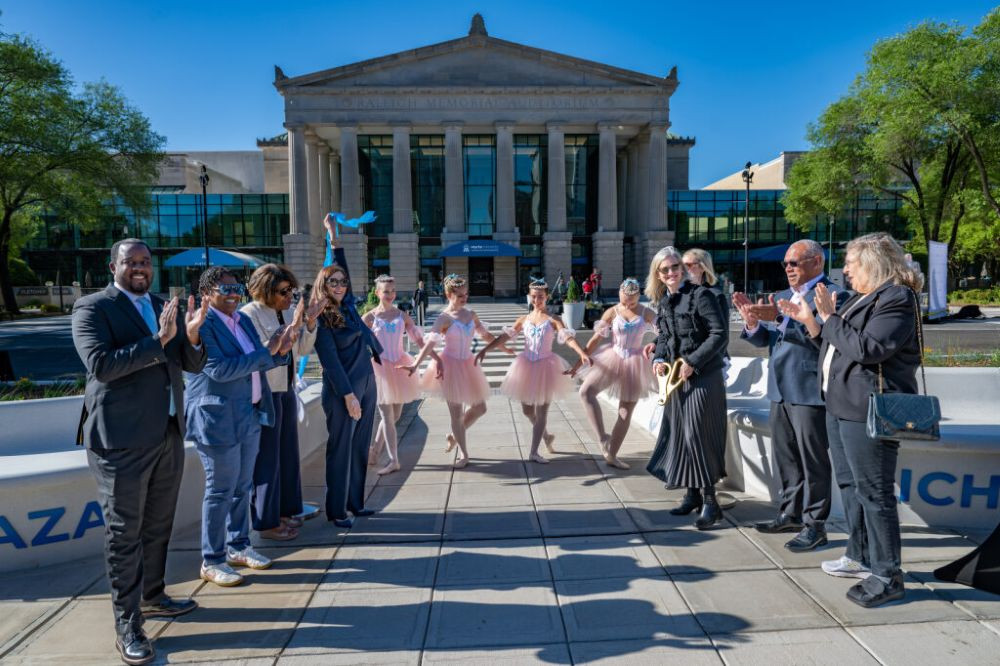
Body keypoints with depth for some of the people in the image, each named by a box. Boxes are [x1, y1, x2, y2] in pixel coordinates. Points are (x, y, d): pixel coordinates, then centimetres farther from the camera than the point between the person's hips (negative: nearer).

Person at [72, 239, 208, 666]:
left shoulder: (163, 307, 12)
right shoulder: (92, 308, -7)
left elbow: (193, 364, 9)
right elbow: (100, 364, -21)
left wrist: (192, 335, -11)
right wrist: (158, 341, -26)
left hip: (169, 434, 6)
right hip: (122, 439, -6)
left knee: (158, 526, 18)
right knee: (124, 533, 2)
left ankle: (152, 597, 35)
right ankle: (127, 624, 12)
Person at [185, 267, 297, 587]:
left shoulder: (242, 320, 10)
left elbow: (256, 364, 14)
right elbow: (220, 369, -24)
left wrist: (280, 350, -6)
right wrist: (266, 351, -22)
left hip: (248, 416, 8)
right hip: (218, 418, -8)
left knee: (243, 486, 16)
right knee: (221, 491, 2)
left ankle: (238, 546, 32)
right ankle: (212, 561, 16)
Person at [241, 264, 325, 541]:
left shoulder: (287, 312, 7)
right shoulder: (249, 314, -13)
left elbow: (302, 350, 8)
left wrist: (310, 323, -7)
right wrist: (293, 327, -26)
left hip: (286, 390, 8)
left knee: (287, 453, 16)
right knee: (267, 458, 0)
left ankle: (284, 511, 31)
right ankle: (266, 523, 13)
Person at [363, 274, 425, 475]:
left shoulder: (402, 315, 5)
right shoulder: (370, 317, -4)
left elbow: (418, 338, 8)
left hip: (399, 366, 4)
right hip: (379, 367, -4)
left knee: (395, 415, 9)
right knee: (387, 416, -4)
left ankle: (374, 451, 26)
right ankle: (393, 460, 3)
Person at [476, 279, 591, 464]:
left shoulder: (553, 320, -5)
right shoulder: (524, 319, 6)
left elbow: (568, 337, -19)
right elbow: (505, 336, 4)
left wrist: (582, 353, -36)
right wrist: (485, 349, -4)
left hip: (545, 367, -4)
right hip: (527, 366, 4)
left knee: (541, 411, -1)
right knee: (527, 410, 11)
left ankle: (534, 452, 4)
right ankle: (546, 436, 37)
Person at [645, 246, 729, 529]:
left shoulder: (700, 295, -11)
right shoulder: (662, 303, 11)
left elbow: (719, 335, -15)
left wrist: (692, 362, -20)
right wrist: (658, 359, 0)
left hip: (703, 376, -7)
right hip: (676, 377, 8)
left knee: (696, 434, -9)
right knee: (678, 433, 10)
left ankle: (709, 500, 2)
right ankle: (693, 493, 24)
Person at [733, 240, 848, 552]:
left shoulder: (833, 295, -10)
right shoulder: (782, 297, 15)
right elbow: (765, 339, 11)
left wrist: (779, 318, -31)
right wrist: (753, 322, -8)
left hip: (810, 391, -8)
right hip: (781, 390, 8)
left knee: (813, 460, 1)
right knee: (785, 457, 17)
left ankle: (815, 526, 11)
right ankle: (790, 514, 31)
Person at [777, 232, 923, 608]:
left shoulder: (896, 299, -12)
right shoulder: (862, 298, 18)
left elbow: (866, 348, -24)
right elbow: (837, 347, 21)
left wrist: (830, 317, -15)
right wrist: (809, 320, 12)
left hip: (869, 411, -10)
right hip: (841, 406, 10)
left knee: (873, 492, -5)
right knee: (849, 484, 17)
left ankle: (887, 576, 5)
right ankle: (860, 557, 30)